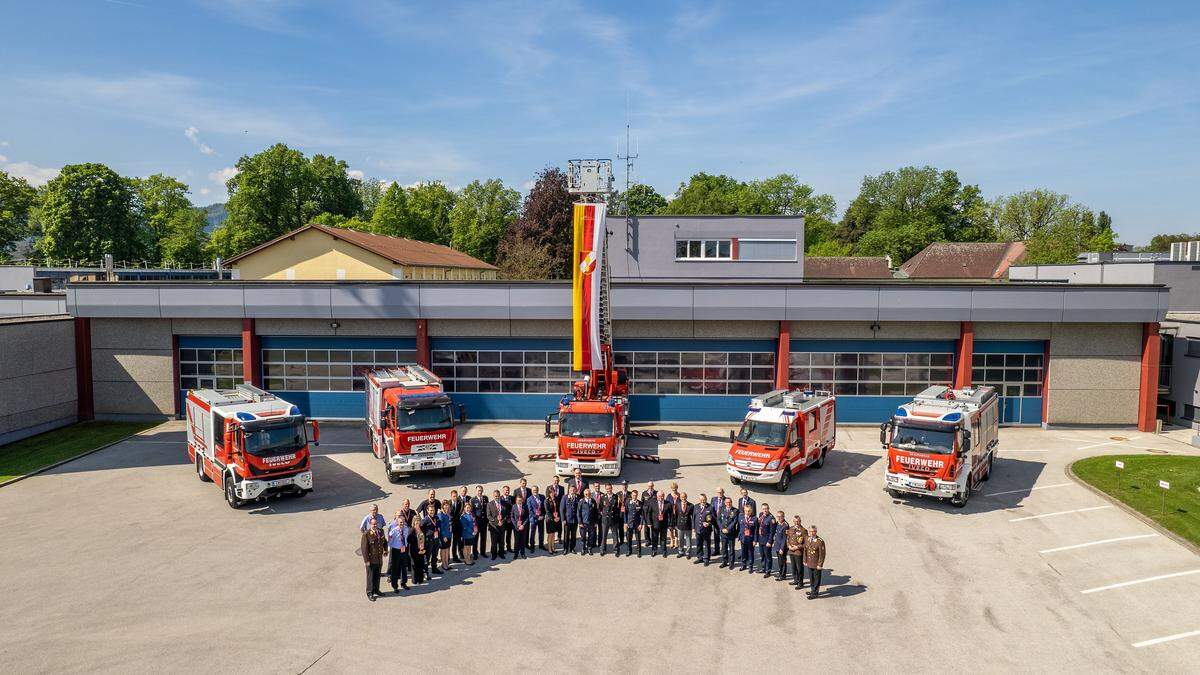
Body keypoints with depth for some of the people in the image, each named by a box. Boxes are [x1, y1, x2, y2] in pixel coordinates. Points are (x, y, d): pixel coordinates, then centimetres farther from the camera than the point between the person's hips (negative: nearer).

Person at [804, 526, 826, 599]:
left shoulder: (820, 541, -19)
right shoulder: (807, 540, 1)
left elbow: (822, 554, -15)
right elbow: (805, 551, 11)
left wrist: (820, 564, -14)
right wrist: (805, 561, 10)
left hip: (816, 565, -6)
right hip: (809, 564, 6)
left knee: (816, 578, 8)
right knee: (811, 578, 18)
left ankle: (815, 593, 19)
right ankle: (812, 590, 35)